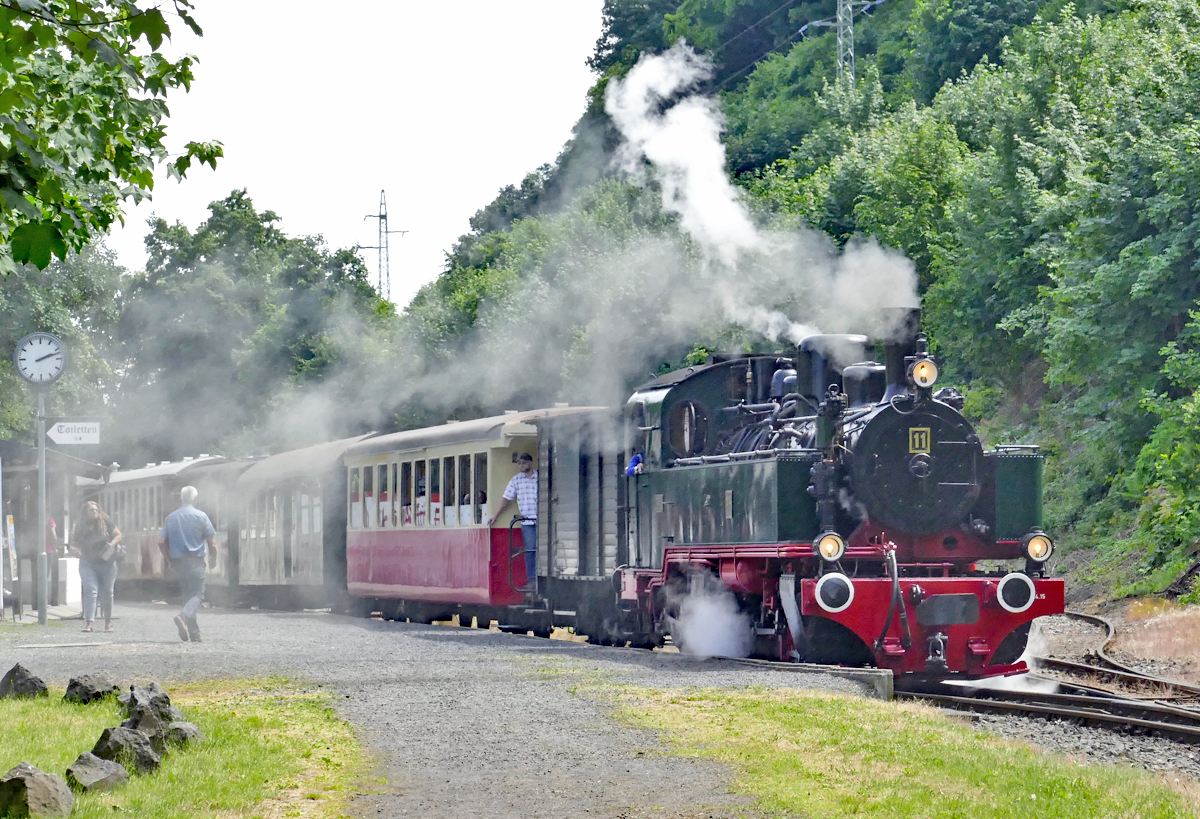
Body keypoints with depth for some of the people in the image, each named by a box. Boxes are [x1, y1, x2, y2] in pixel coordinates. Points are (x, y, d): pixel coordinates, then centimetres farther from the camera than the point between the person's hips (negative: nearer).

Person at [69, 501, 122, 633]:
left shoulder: (106, 522, -3)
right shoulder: (80, 527, 0)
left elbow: (118, 535, 2)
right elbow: (75, 543, 7)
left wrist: (112, 544, -17)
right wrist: (73, 549, -16)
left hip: (107, 563, 0)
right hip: (88, 564, 0)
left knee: (107, 593, 8)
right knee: (90, 591, -14)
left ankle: (108, 622, 23)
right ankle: (89, 622, -19)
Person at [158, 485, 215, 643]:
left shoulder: (171, 518, 6)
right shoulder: (200, 516, -5)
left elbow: (161, 541, 3)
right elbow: (211, 541, -5)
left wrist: (170, 558, 18)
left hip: (178, 562, 4)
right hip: (196, 562, -4)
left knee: (188, 595, 13)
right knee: (197, 594, -4)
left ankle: (194, 634, 11)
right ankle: (184, 616, -34)